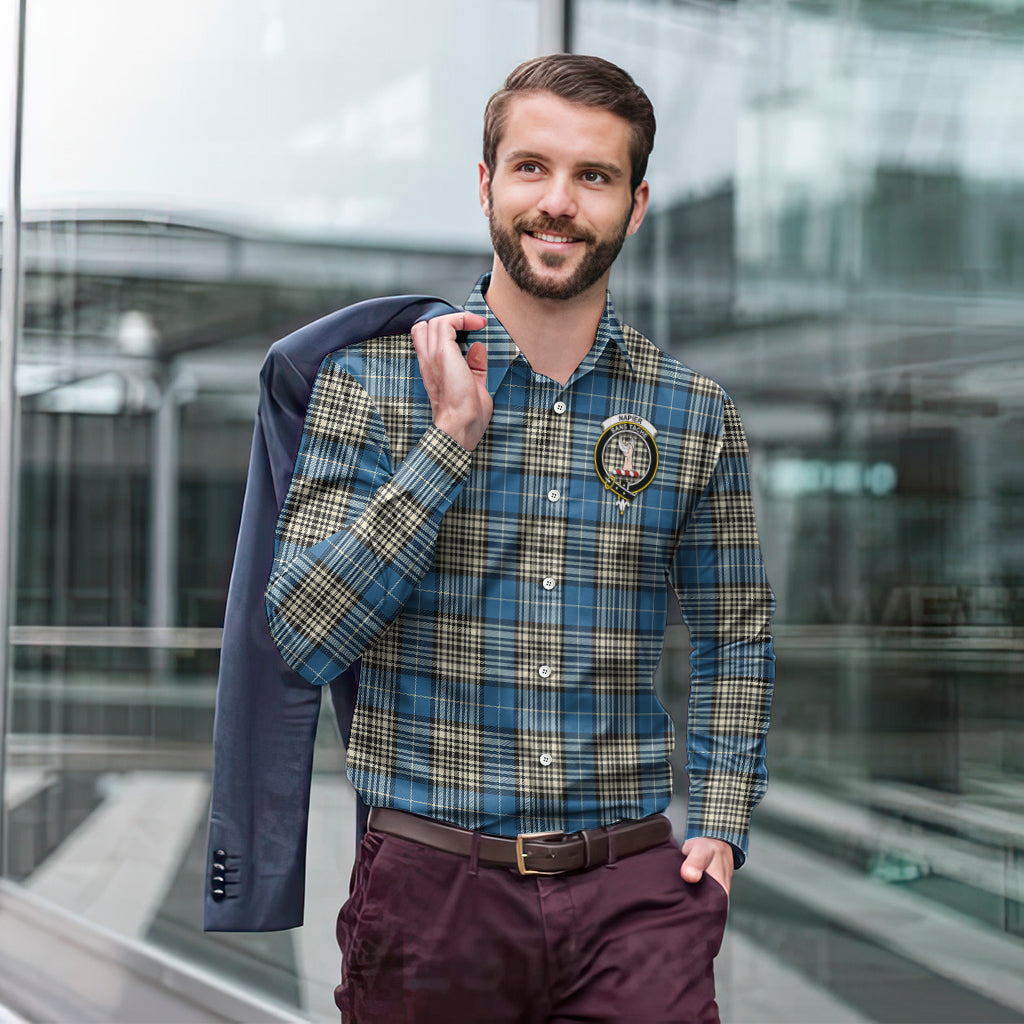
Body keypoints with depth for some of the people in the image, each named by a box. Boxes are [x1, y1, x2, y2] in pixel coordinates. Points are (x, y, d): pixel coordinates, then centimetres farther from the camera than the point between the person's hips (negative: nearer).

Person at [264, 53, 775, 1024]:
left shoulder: (696, 415, 4)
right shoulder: (371, 378, -2)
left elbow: (734, 635, 16)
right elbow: (303, 637, -11)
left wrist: (720, 825, 5)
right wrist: (452, 437, -15)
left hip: (633, 889, 2)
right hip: (431, 880, -1)